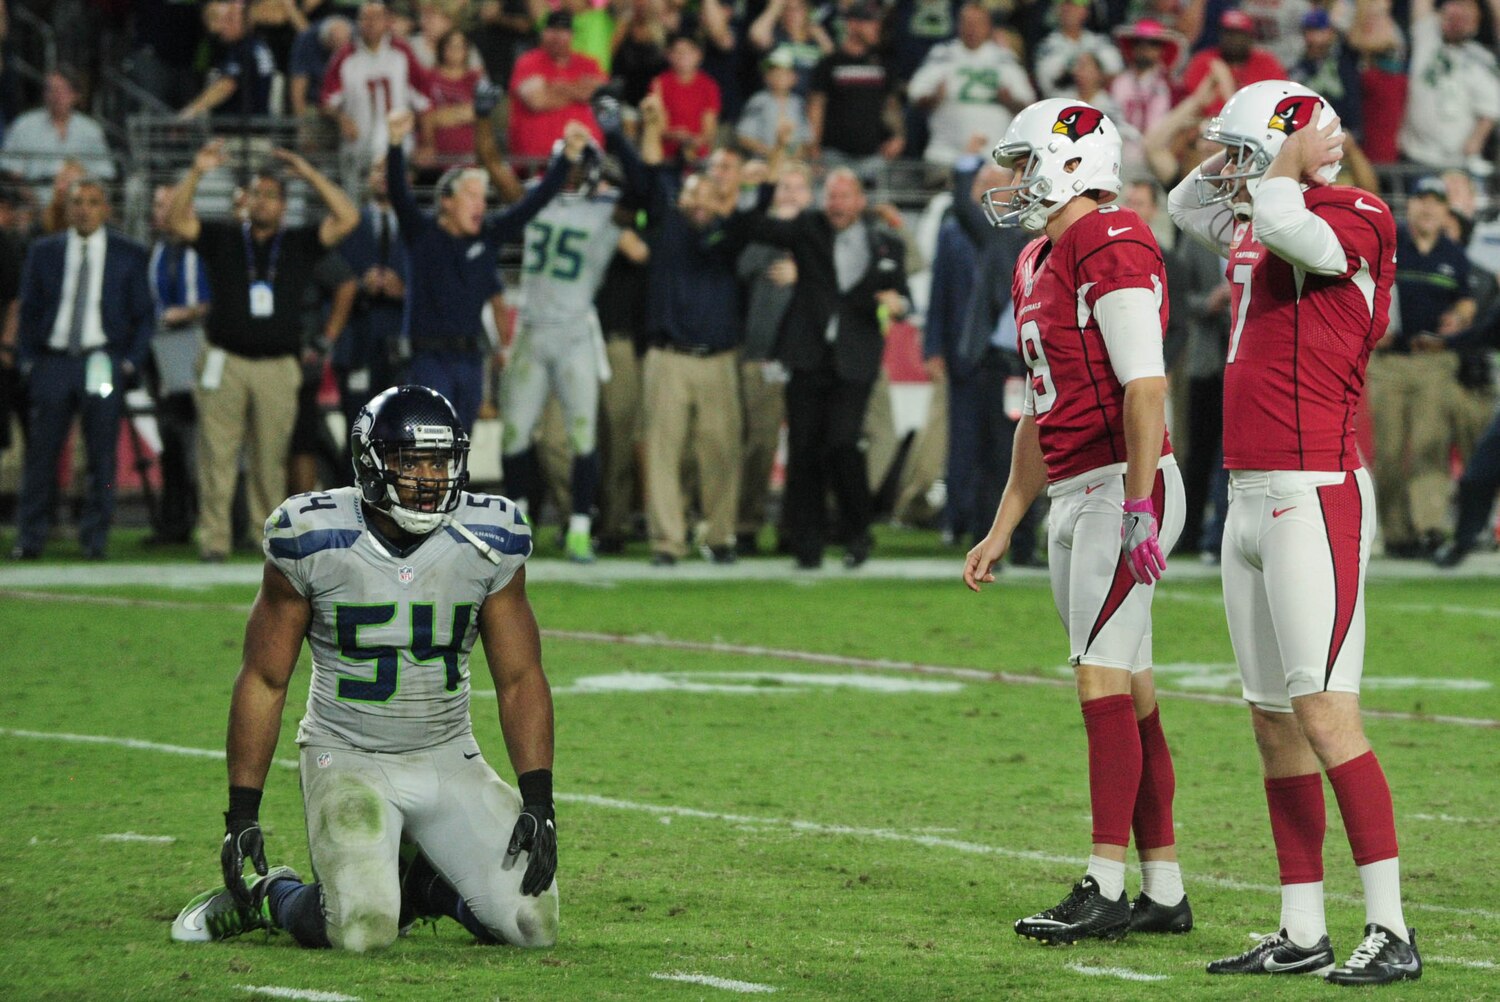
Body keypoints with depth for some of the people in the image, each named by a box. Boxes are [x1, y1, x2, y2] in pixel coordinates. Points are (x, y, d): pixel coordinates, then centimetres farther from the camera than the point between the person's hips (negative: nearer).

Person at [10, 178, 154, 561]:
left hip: (104, 361, -1)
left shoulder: (129, 255, 6)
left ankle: (95, 539, 5)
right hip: (52, 363, 1)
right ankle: (30, 539, 1)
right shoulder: (42, 253, 10)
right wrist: (28, 361, 3)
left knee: (102, 455, -2)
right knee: (41, 453, -3)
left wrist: (130, 363, -2)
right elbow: (28, 311, 12)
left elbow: (144, 314, 8)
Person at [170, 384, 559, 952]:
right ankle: (266, 895, 8)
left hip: (448, 760, 4)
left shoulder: (487, 544, -5)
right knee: (364, 931, -26)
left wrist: (538, 801, -10)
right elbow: (264, 681, -5)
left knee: (533, 925, -11)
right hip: (347, 760, -4)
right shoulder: (313, 540, -12)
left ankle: (414, 879, 18)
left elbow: (520, 680, 1)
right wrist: (242, 813, -8)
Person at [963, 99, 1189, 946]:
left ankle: (1106, 889, -11)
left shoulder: (1111, 247, -13)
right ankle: (1165, 890, 13)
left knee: (1105, 683, -11)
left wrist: (1139, 507, -25)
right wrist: (1003, 529, 23)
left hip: (1123, 489, -10)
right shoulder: (1039, 265, 18)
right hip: (1072, 496, 10)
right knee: (1127, 692, 10)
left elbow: (1145, 385, -20)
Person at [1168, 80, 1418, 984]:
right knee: (1276, 725, 10)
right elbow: (1188, 202, 35)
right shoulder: (1255, 230, 15)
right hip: (1249, 498, 10)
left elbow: (1279, 219, -31)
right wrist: (1250, 148, 19)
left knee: (1324, 714, -14)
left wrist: (1289, 160, -11)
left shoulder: (1348, 222, -10)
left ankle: (1391, 930, -13)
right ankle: (1303, 933, 15)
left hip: (1314, 493, -10)